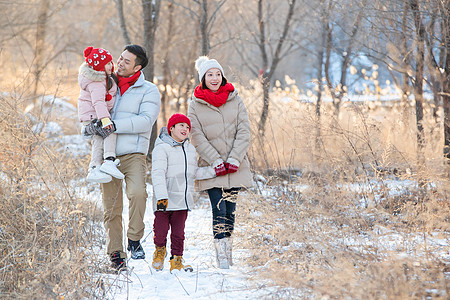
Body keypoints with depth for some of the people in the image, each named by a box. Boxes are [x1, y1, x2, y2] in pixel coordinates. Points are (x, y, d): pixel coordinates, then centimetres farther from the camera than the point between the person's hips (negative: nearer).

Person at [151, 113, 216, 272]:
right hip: (165, 201, -5)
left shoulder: (190, 150, 16)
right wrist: (162, 196, -27)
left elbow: (194, 173, 22)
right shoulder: (161, 149, -8)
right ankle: (160, 251, 26)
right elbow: (157, 174, -17)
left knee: (178, 233, 8)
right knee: (161, 231, -1)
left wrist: (215, 170, 11)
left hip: (183, 201, 6)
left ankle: (177, 261, 17)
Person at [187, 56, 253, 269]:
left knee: (230, 207, 4)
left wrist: (234, 159, -10)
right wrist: (216, 161, -13)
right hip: (212, 167, -2)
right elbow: (198, 137, -3)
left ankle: (227, 247, 18)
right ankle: (221, 254, -10)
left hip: (235, 165, 2)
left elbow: (244, 132, 2)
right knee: (219, 209, -11)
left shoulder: (235, 100, 6)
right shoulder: (195, 105, 1)